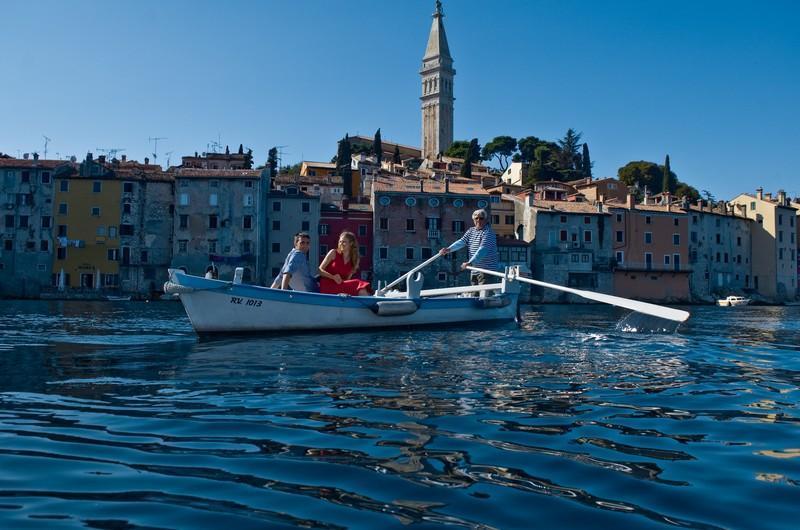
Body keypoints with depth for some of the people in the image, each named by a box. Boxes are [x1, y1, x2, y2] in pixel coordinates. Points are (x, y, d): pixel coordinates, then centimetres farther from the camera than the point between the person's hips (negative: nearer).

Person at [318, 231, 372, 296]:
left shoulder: (354, 260, 12)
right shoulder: (333, 253, 4)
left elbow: (347, 279, 14)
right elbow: (320, 270, 1)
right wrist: (333, 277, -15)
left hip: (341, 286, 4)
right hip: (327, 286, -4)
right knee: (357, 283, -29)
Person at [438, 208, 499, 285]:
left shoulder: (488, 232, -12)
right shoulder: (471, 230, 14)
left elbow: (483, 250, -22)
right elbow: (462, 241, 7)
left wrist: (469, 262, -29)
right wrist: (449, 249, -10)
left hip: (487, 271, -8)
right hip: (474, 271, 8)